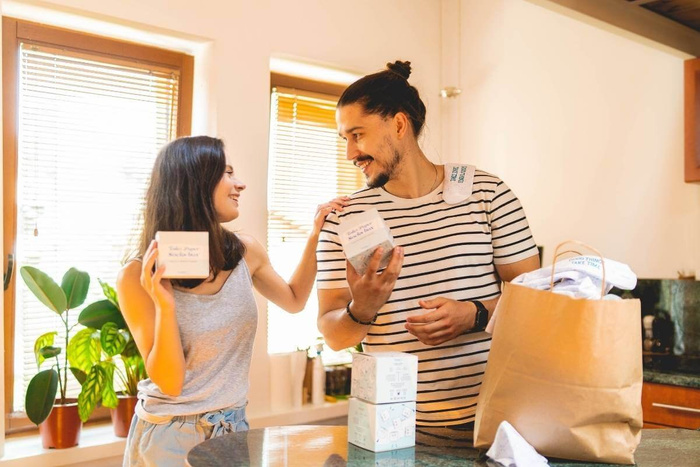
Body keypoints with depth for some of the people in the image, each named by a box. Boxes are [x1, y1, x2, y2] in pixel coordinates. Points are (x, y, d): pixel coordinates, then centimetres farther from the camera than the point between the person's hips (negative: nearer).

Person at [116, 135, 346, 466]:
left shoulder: (245, 252, -6)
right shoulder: (138, 277, -17)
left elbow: (294, 300, 13)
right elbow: (169, 382, -17)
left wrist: (315, 236, 4)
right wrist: (165, 304, -30)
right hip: (170, 435, -4)